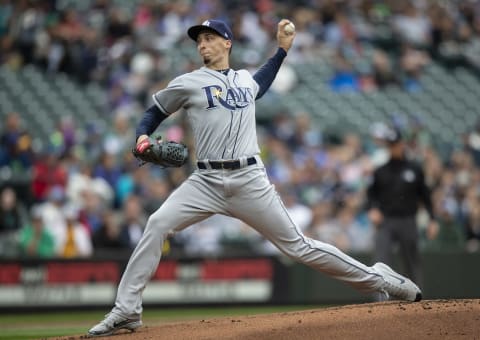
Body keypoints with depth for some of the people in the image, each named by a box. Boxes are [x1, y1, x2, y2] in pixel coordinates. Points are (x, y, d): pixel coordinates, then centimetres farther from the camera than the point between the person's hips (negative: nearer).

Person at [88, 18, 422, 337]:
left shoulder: (245, 79, 16)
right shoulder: (188, 83, 5)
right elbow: (154, 114, 12)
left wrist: (283, 48, 35)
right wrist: (142, 138, -9)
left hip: (250, 181, 1)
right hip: (207, 181, -1)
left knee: (298, 245, 1)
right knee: (157, 225, -21)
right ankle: (126, 311, -16)